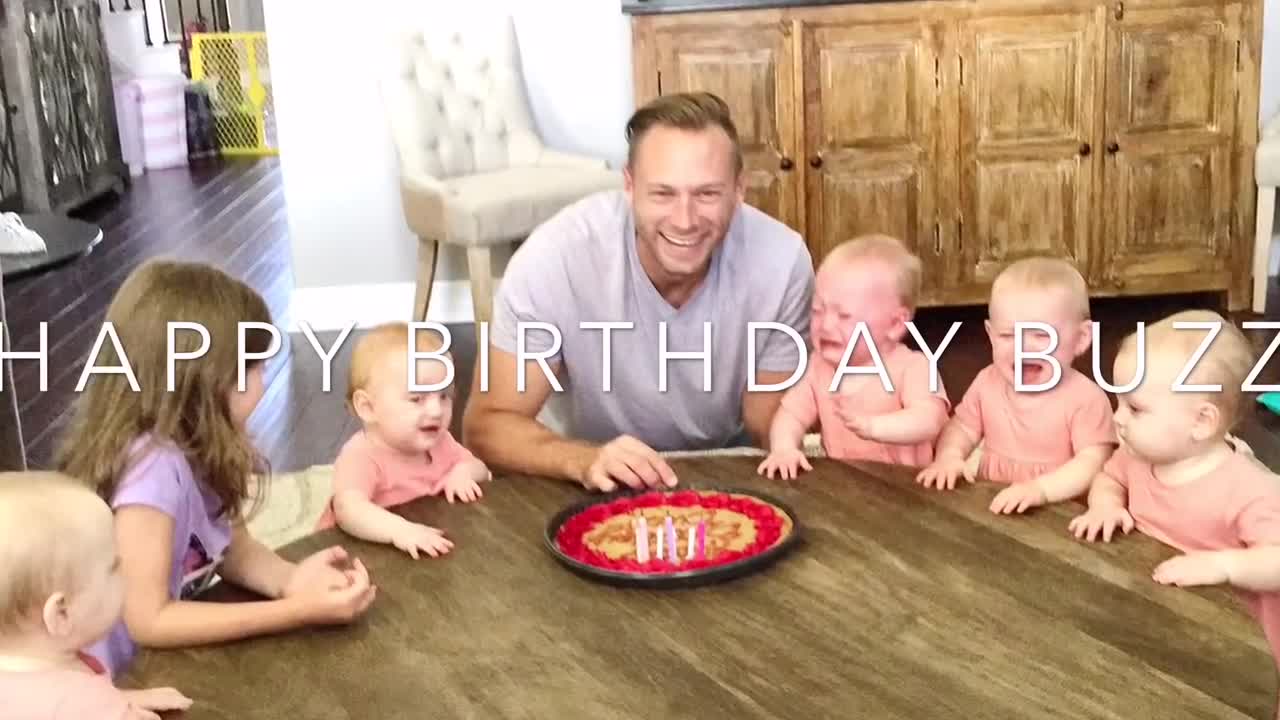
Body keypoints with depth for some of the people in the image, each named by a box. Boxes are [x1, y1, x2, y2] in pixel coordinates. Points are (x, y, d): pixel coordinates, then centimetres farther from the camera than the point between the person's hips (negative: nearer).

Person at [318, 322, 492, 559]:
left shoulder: (437, 441, 2)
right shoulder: (361, 457, -21)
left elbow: (481, 471, 14)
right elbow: (349, 509, -38)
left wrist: (464, 472, -8)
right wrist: (399, 529, -53)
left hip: (432, 553, 6)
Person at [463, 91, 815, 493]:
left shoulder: (782, 261, -19)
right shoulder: (554, 258, -24)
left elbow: (772, 432, -9)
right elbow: (487, 427, -18)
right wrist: (585, 462, -36)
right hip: (590, 491, -1)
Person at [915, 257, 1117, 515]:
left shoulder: (1086, 399, -11)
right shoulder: (987, 383, 5)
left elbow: (1093, 463, -18)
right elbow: (962, 428, 18)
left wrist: (1041, 489, -31)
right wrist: (949, 456, -3)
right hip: (992, 506, 3)